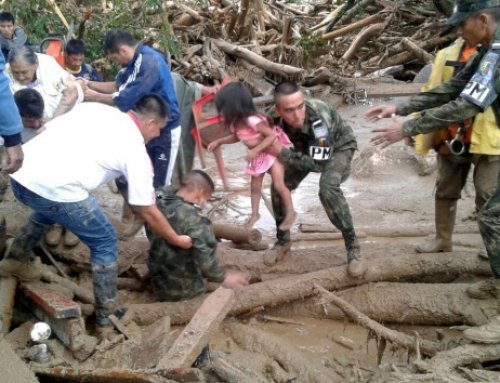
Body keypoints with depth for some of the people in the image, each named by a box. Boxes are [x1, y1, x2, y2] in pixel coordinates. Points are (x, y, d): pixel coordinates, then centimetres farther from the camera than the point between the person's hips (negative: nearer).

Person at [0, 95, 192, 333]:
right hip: (54, 189, -7)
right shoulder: (136, 150, 4)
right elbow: (148, 212, 8)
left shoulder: (94, 107, 20)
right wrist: (177, 240, 22)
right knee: (105, 243, 13)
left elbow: (46, 129, 21)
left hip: (19, 173, 7)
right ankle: (105, 318, 19)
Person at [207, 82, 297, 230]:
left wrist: (255, 151, -37)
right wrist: (219, 141, 1)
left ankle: (290, 212, 12)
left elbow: (272, 135, -34)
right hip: (258, 156, 8)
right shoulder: (235, 123, -10)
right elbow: (237, 136, 10)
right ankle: (254, 214, 28)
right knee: (255, 186, 12)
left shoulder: (253, 121, -36)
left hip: (274, 151, -8)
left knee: (278, 184, -7)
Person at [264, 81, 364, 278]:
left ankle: (352, 247, -15)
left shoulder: (318, 117, -43)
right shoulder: (275, 118, -27)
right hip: (307, 147, 5)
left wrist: (285, 155, -39)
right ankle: (283, 241, 13)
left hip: (339, 146, -5)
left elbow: (319, 164, -38)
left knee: (328, 188, -31)